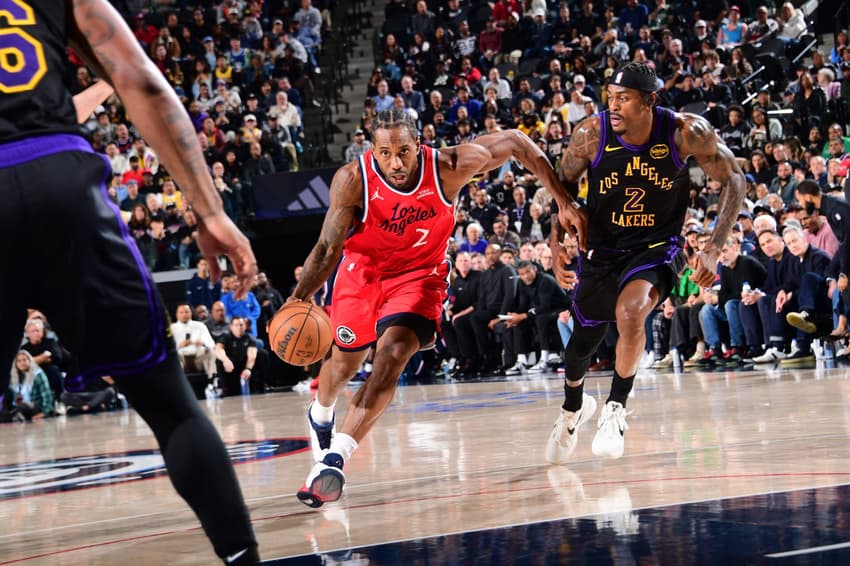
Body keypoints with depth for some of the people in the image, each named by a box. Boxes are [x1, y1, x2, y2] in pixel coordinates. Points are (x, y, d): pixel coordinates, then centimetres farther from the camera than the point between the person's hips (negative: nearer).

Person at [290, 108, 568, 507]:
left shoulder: (449, 167, -27)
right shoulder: (352, 181, -27)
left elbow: (514, 142, -12)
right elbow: (329, 247, -18)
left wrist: (562, 197, -11)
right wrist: (300, 297, -32)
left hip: (419, 273, -1)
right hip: (364, 268, 1)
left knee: (392, 355, -23)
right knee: (346, 360, 16)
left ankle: (335, 456, -27)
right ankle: (319, 414, 52)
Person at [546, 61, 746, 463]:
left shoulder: (685, 132, -22)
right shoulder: (592, 135, -19)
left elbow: (733, 181, -9)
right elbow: (562, 187, 1)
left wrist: (714, 249, -17)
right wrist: (558, 248, -8)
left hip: (656, 248, -2)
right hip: (601, 249, 2)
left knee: (630, 312, -33)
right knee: (582, 342, 17)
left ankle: (616, 408, -9)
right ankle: (573, 408, 52)